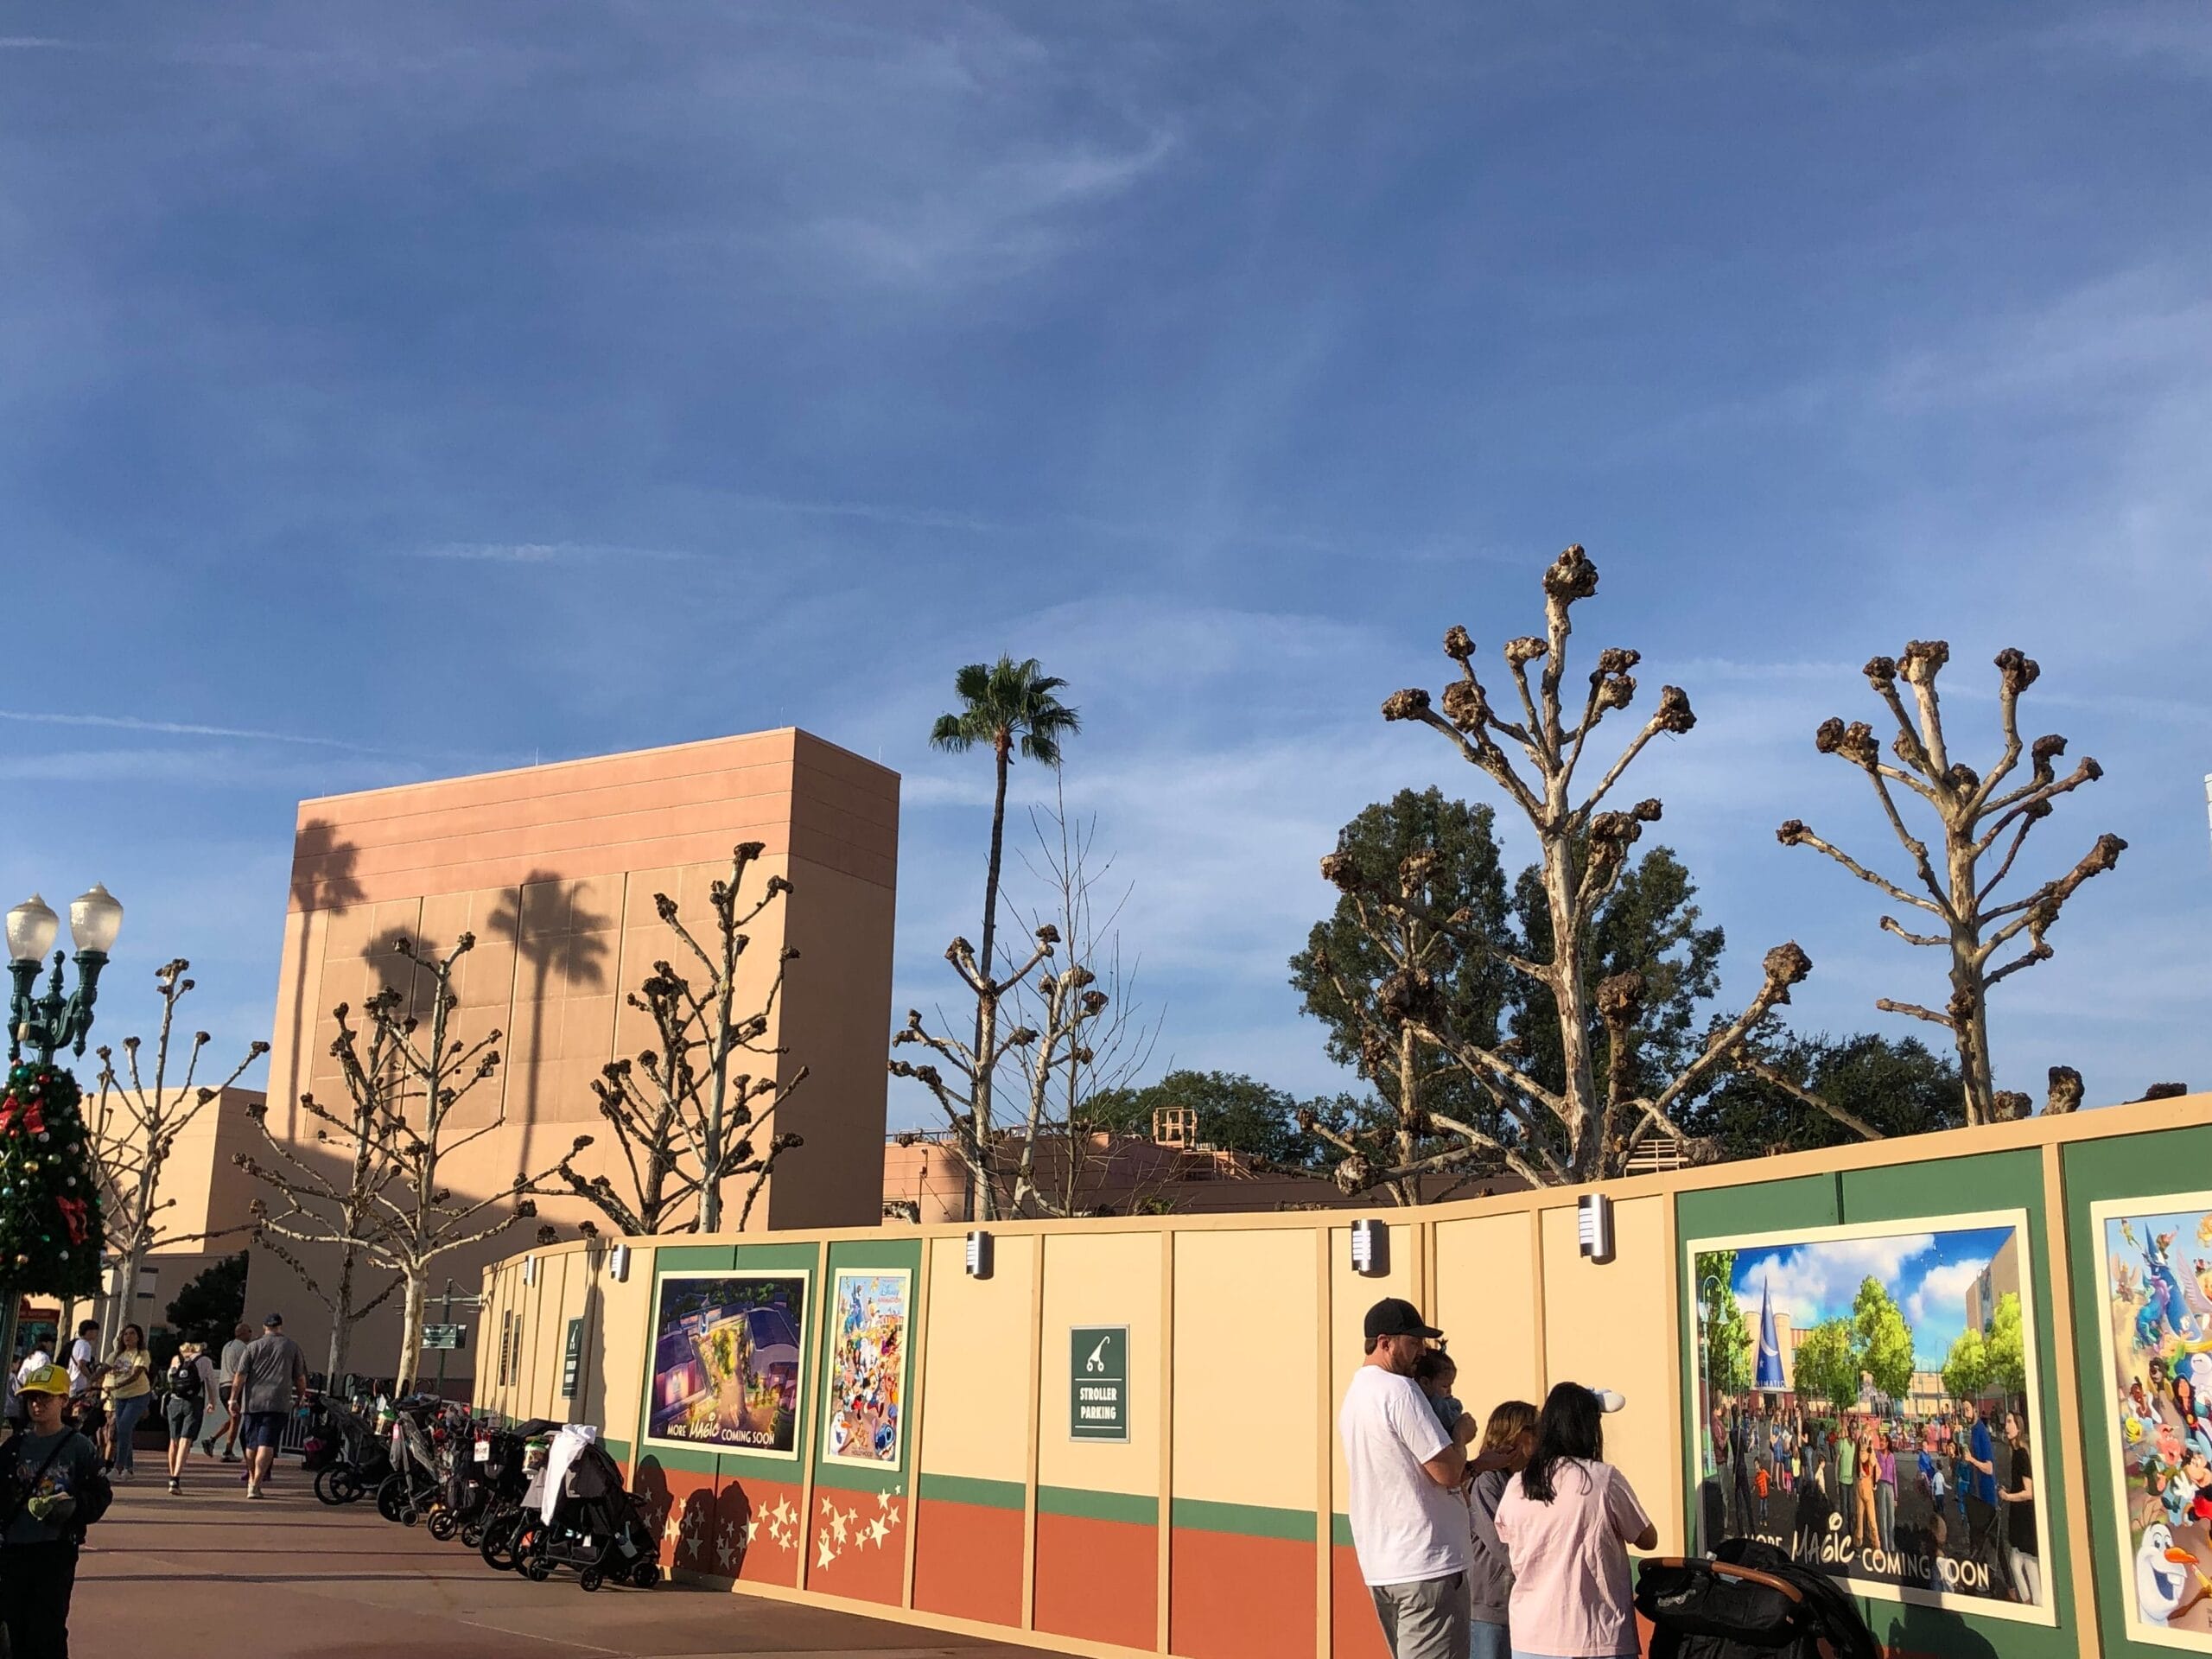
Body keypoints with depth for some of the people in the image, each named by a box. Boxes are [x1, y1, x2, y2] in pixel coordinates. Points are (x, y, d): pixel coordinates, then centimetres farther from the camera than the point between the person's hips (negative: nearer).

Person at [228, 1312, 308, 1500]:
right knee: (267, 1444, -6)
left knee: (252, 1443, 15)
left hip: (252, 1402, 2)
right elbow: (300, 1379, 9)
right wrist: (301, 1399, 21)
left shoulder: (253, 1347, 7)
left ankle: (252, 1480, 30)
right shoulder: (292, 1347, 7)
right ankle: (256, 1485, -16)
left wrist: (233, 1400, 6)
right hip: (278, 1403, -2)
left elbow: (240, 1376, 2)